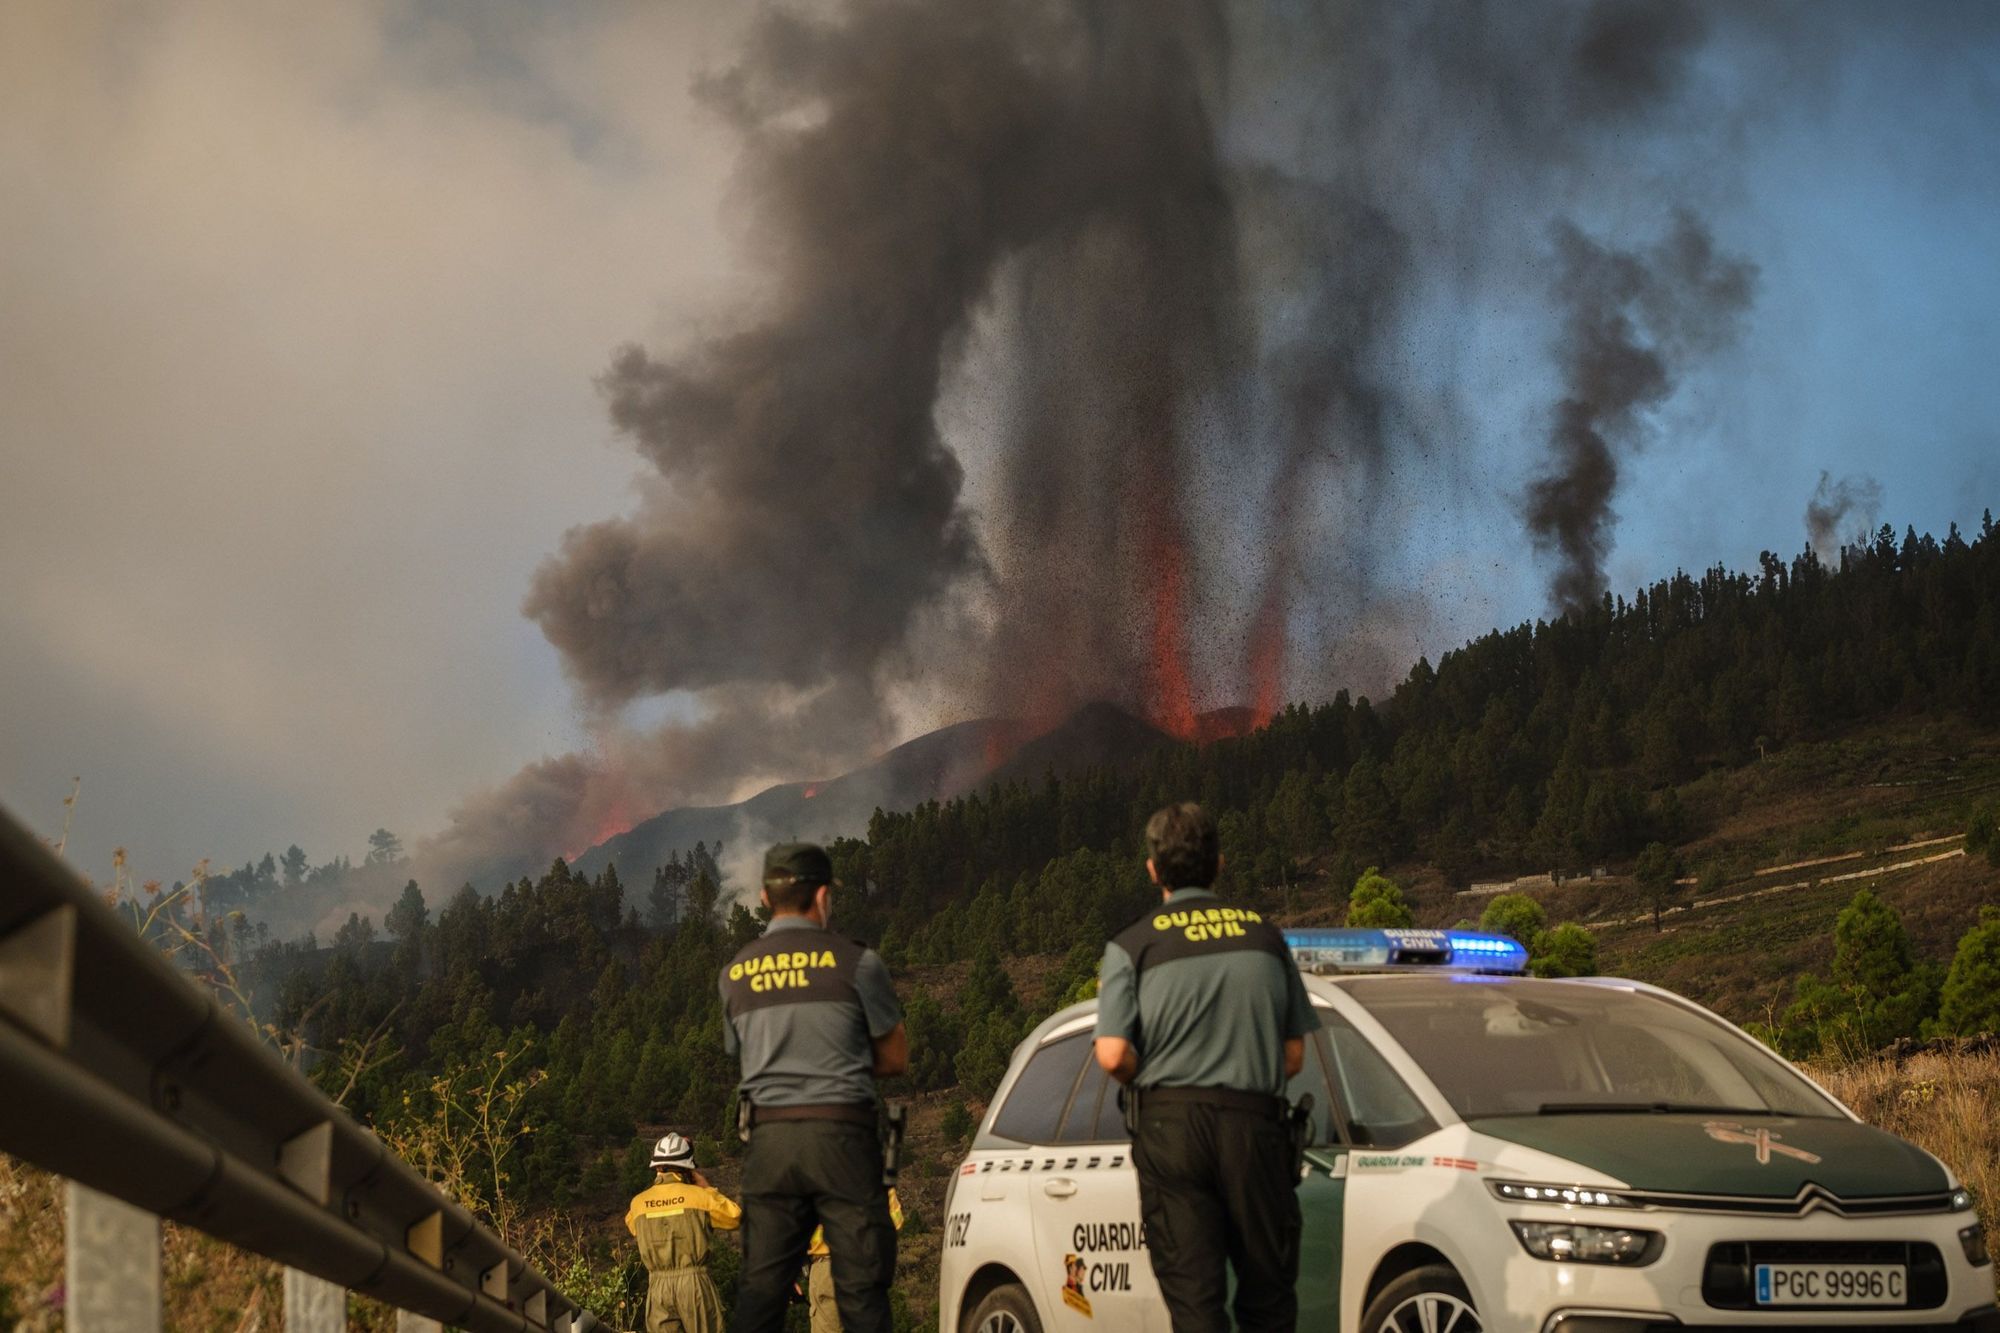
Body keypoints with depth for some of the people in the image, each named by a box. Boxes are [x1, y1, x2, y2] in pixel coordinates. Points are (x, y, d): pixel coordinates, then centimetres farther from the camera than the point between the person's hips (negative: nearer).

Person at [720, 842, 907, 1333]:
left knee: (761, 1284, 6)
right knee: (861, 1282, -1)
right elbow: (894, 1058, 6)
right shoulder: (855, 961, -2)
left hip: (769, 1135, 3)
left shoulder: (736, 974, 10)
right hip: (842, 1133, -3)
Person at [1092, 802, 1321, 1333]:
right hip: (1257, 1120, 2)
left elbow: (1113, 1056, -10)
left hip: (1170, 1126, -2)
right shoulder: (1264, 935, 9)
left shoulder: (1134, 945, 0)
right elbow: (1294, 1055, 9)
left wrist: (1154, 1084, 9)